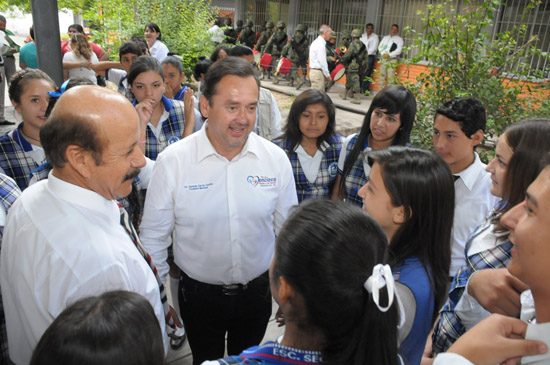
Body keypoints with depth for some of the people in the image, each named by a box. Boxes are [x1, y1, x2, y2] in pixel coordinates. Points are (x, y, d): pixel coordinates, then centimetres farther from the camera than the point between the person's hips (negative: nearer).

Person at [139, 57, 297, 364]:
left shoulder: (276, 159, -11)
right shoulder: (172, 161, -17)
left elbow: (287, 231, -1)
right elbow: (154, 236, -7)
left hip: (258, 291, 2)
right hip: (199, 294, -1)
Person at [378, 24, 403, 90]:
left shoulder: (399, 39, 5)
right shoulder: (385, 37, 19)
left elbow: (398, 50, -6)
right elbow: (380, 47, 11)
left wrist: (389, 55, -15)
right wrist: (383, 54, -8)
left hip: (392, 60, -4)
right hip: (383, 59, 4)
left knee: (391, 77, -10)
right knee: (382, 76, 3)